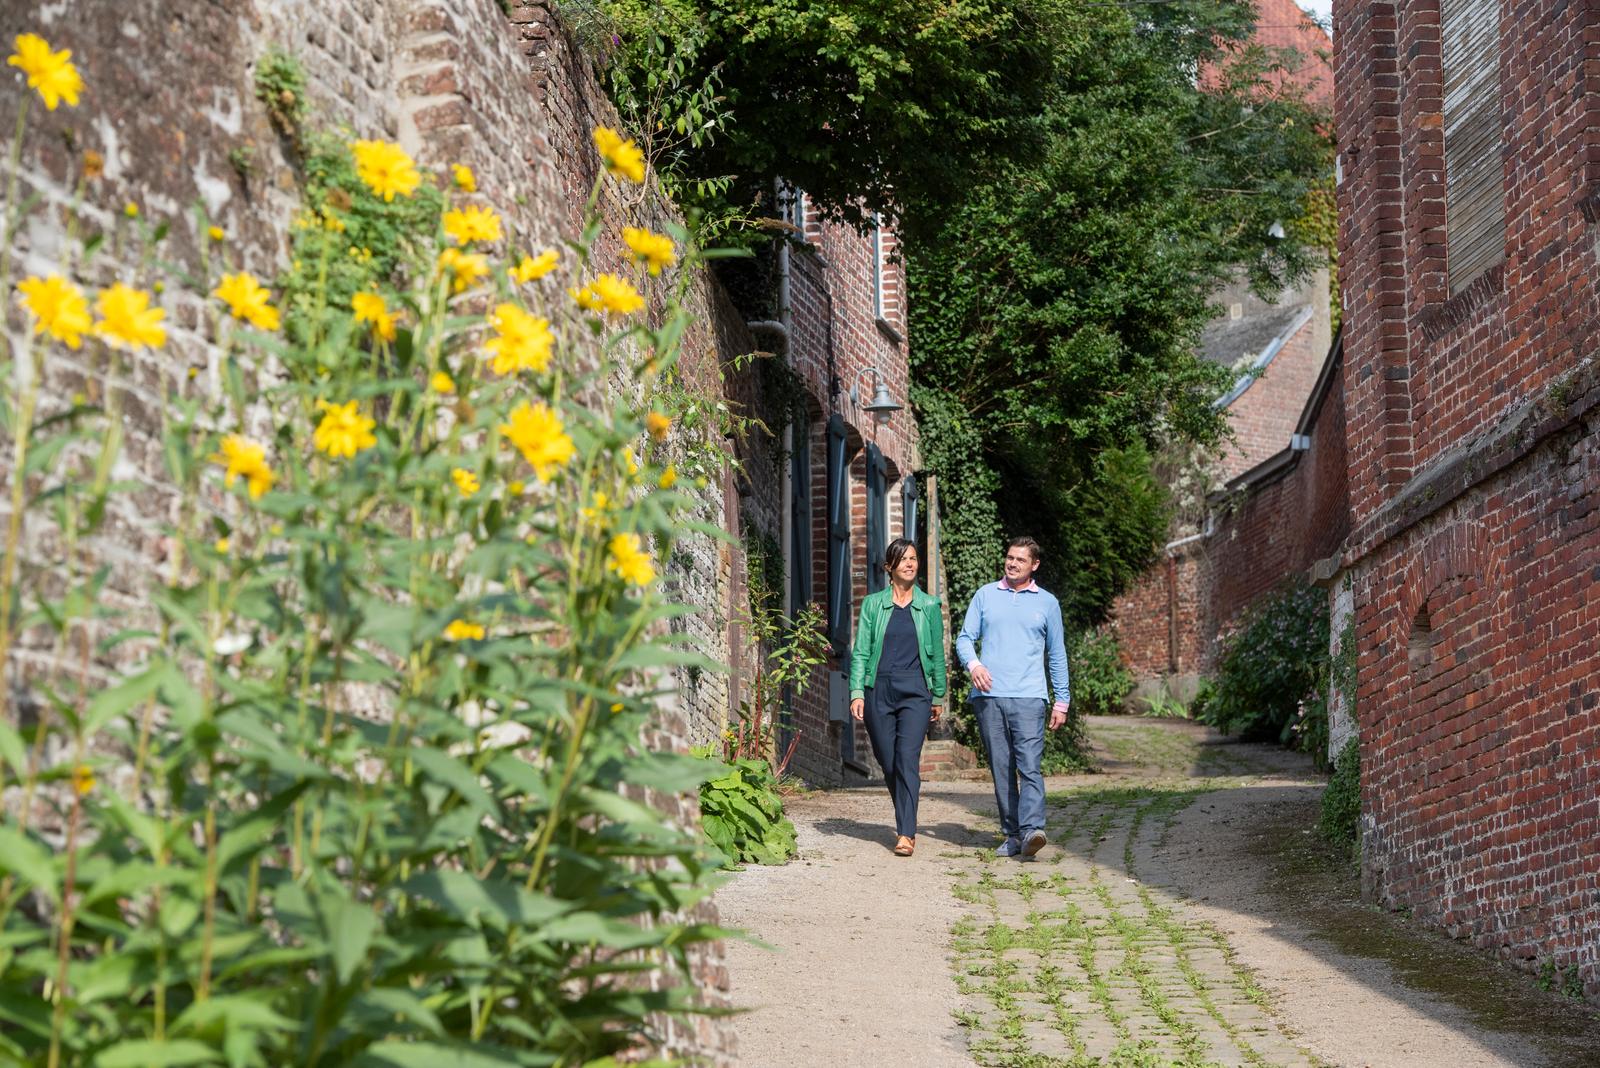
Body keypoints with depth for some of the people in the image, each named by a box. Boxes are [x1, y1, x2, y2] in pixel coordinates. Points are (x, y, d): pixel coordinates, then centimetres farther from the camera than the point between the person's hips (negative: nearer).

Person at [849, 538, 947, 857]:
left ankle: (906, 834, -17)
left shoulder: (929, 606, 6)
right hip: (879, 689, 1)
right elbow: (860, 651, 4)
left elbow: (937, 654, 12)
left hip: (915, 690, -1)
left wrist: (938, 696, 14)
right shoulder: (873, 604, 6)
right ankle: (907, 821, 28)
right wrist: (857, 692, -5)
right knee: (888, 763, 6)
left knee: (908, 759, -15)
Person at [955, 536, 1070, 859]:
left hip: (1029, 697, -2)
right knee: (1001, 769, 3)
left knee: (1030, 765, -16)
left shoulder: (1047, 603, 12)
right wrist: (973, 664, -12)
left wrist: (1062, 701, 12)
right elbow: (965, 638, 10)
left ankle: (1031, 830, -27)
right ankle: (1012, 834, 8)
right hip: (989, 695, 2)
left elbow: (1057, 655, 16)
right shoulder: (985, 596, 13)